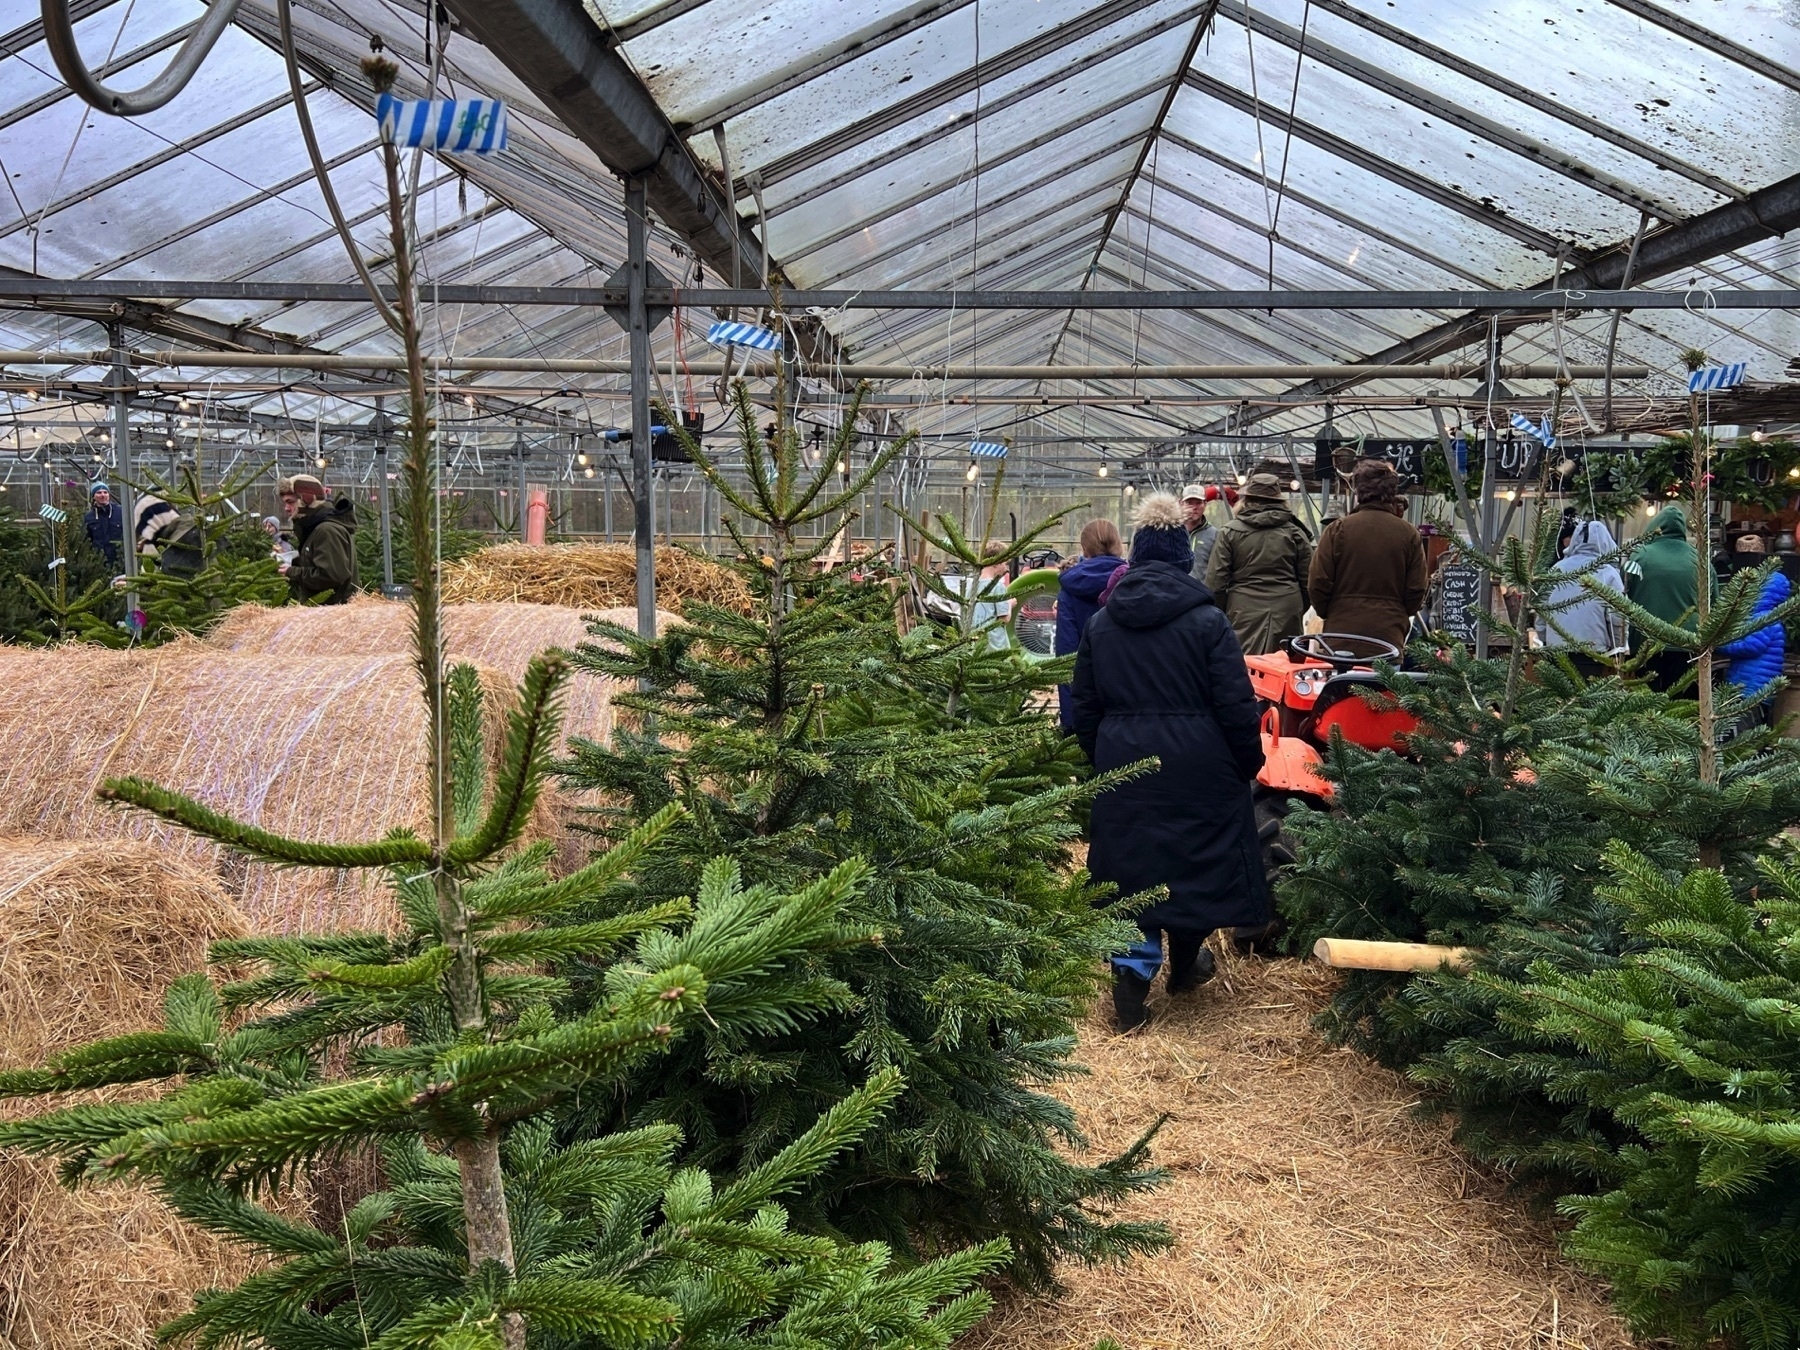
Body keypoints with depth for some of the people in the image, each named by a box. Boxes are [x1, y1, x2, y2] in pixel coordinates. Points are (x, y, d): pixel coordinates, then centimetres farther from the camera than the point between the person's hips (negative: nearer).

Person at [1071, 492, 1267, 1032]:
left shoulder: (1100, 624, 3)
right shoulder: (1207, 622, -10)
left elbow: (1085, 705, 8)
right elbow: (1236, 705, -9)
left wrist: (1101, 758, 21)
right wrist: (1248, 764, 4)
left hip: (1124, 766, 2)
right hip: (1197, 766, -2)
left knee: (1132, 865, 8)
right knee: (1197, 860, 16)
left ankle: (1132, 976, 0)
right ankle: (1184, 963, 32)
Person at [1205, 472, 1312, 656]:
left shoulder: (1229, 532, 0)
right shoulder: (1294, 532, 6)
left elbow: (1215, 582, -2)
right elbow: (1308, 580, 8)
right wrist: (1299, 611, 21)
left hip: (1245, 613, -2)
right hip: (1287, 616, 2)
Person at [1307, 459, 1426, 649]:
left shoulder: (1337, 529, -3)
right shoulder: (1409, 535, 2)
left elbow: (1317, 584, -2)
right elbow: (1416, 591, 5)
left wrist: (1328, 614, 16)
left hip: (1342, 631, -1)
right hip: (1390, 634, 1)